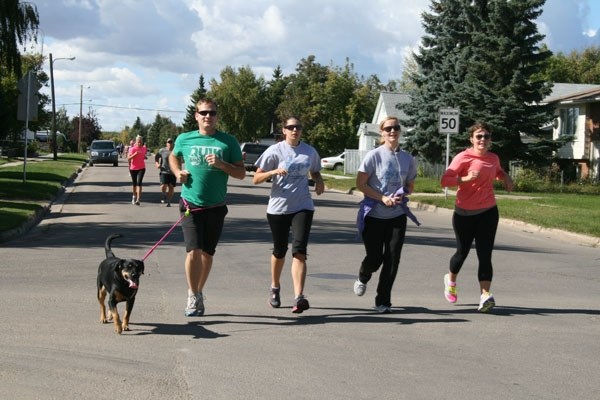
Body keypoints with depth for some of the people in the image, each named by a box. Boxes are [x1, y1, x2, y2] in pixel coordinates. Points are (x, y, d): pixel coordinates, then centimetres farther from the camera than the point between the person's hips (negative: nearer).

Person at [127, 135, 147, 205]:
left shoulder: (144, 148, 4)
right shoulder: (132, 149, -7)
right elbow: (128, 158, -13)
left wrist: (145, 157, 3)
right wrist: (135, 154, -26)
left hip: (141, 168, 0)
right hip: (133, 168, 0)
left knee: (139, 182, -15)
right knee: (134, 183, 13)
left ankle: (138, 199, -22)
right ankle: (134, 196, 38)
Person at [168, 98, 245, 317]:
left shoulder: (228, 142, 2)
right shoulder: (184, 139, 4)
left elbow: (241, 173, 3)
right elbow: (173, 157, 25)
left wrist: (221, 164, -14)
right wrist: (178, 172, 5)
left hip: (216, 206, 1)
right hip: (191, 204, -1)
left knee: (207, 253, 10)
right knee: (193, 251, -13)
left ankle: (198, 293, 28)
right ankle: (193, 295, 1)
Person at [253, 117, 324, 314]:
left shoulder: (310, 152, 7)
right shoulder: (275, 151, -3)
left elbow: (315, 172, 25)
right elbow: (256, 179, -3)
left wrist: (319, 182, 1)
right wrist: (274, 172, -22)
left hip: (302, 207, 1)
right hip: (278, 207, -1)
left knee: (299, 250, -14)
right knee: (280, 251, 11)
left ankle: (299, 297, -22)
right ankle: (275, 288, 38)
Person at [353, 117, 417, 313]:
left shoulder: (408, 159, 4)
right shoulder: (374, 156, -8)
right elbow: (360, 183, -7)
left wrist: (402, 195, -7)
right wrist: (383, 198, -16)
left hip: (397, 216, 3)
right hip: (374, 215, -3)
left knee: (392, 259, -2)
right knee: (374, 258, 1)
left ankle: (383, 301, 10)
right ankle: (363, 278, 37)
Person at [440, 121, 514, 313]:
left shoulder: (493, 158, 8)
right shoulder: (463, 158, -9)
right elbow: (445, 180, -15)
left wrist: (505, 177, 9)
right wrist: (465, 178, -29)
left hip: (488, 212, 3)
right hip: (464, 213, -3)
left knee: (485, 255, -7)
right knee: (462, 252, 10)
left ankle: (485, 295, -15)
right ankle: (451, 280, 40)